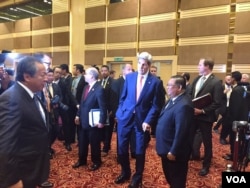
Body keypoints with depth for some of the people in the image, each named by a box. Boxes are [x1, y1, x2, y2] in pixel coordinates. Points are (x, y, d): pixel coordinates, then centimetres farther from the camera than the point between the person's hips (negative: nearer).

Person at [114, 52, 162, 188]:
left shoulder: (155, 82, -7)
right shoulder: (129, 77, 2)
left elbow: (155, 105, -6)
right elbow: (123, 97, 8)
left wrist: (148, 121, -14)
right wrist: (119, 112, 4)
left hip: (142, 120, -2)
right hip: (125, 117, 3)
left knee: (140, 150, 11)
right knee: (122, 147, 12)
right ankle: (125, 172, 38)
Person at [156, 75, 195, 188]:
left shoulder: (183, 105, -28)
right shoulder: (173, 99, 5)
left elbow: (181, 131, -29)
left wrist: (173, 152, -22)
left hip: (175, 151, -9)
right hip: (167, 148, 9)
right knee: (169, 176, 27)